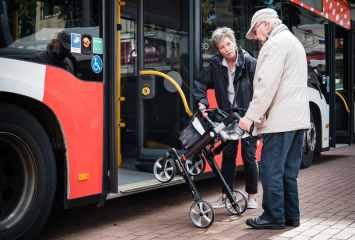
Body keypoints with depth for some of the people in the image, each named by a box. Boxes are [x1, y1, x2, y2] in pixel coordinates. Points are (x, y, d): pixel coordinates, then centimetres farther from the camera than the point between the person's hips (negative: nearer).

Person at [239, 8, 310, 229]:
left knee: (272, 169, -4)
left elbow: (267, 84, -18)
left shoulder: (276, 43, -8)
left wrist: (251, 116, -15)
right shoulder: (294, 42, 24)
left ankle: (274, 216, 1)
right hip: (298, 117, 10)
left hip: (280, 119, -10)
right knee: (289, 170, 12)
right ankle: (291, 216, 16)